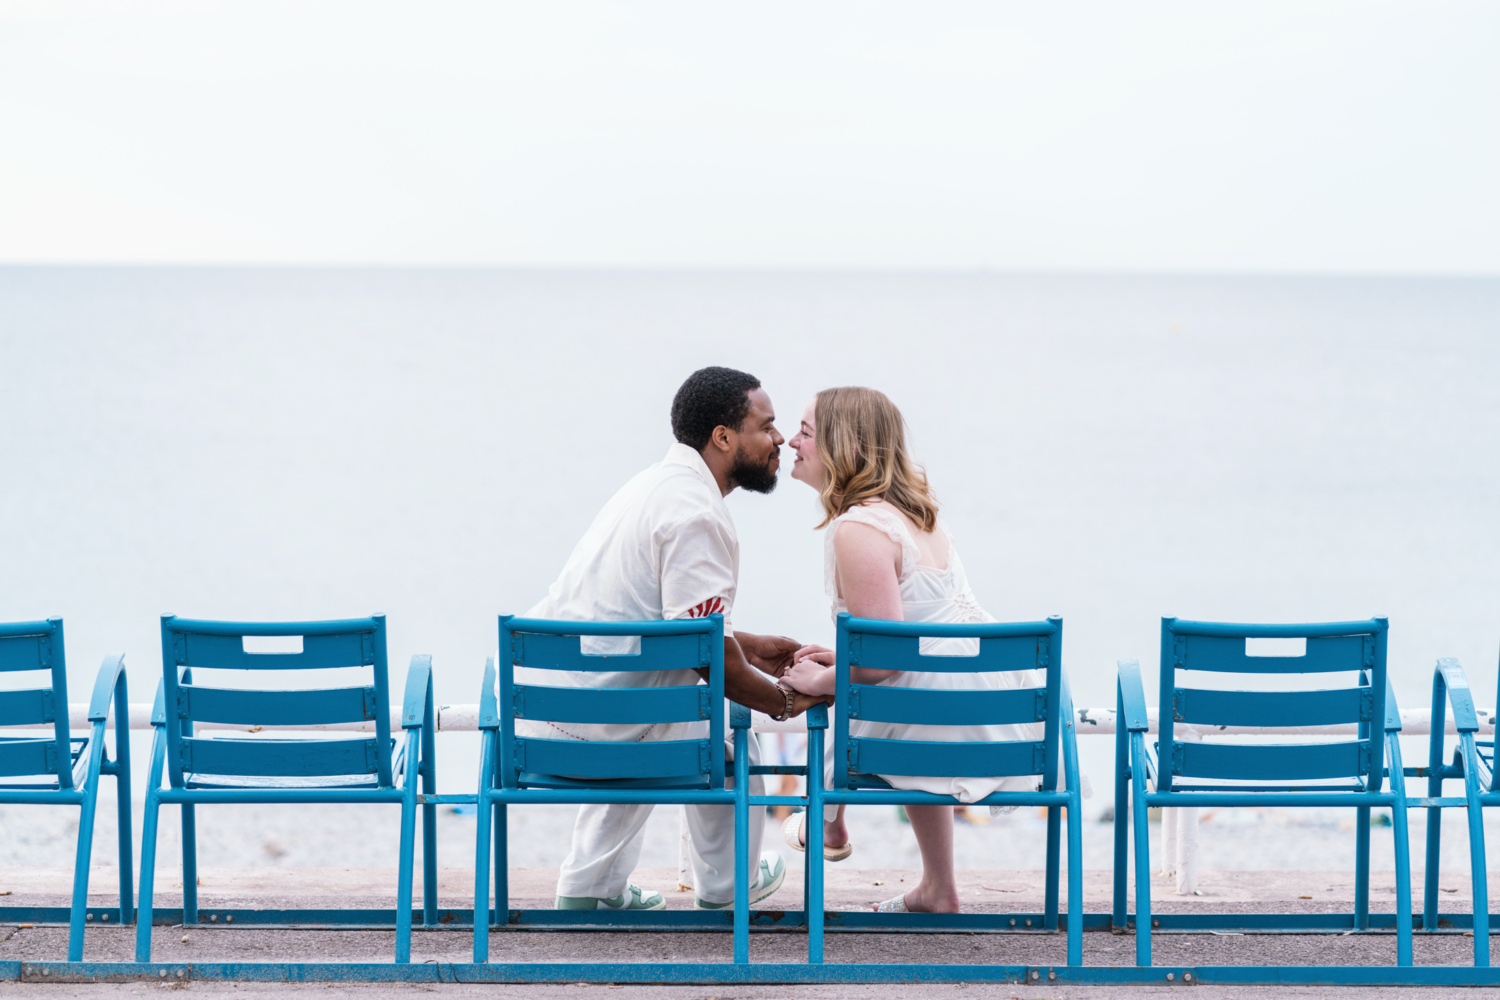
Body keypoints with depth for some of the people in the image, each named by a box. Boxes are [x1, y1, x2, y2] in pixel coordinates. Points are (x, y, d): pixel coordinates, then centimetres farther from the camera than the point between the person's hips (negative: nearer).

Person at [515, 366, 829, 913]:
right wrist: (784, 700, -3)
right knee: (727, 715, 15)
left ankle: (592, 885, 36)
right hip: (589, 733, -9)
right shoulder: (697, 514, -17)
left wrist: (748, 644, 26)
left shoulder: (658, 484, 16)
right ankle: (724, 884, 33)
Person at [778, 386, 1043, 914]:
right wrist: (842, 659, 17)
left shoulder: (857, 529, -20)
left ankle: (828, 825, 45)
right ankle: (937, 890, 40)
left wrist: (818, 680, -7)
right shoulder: (913, 510, 11)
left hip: (953, 732, -9)